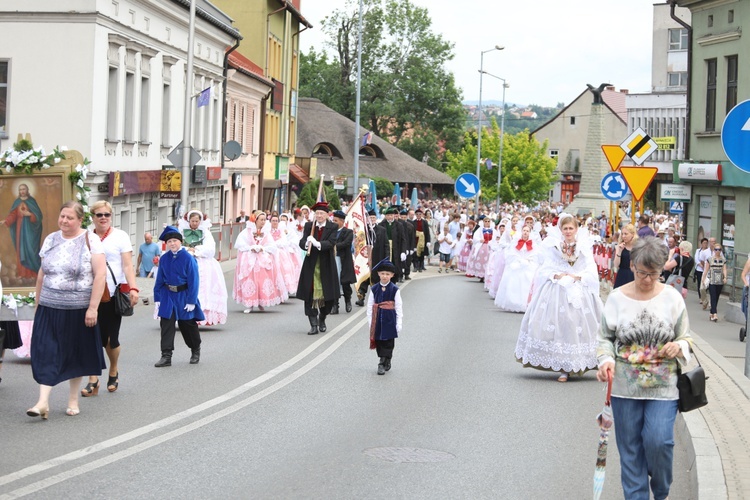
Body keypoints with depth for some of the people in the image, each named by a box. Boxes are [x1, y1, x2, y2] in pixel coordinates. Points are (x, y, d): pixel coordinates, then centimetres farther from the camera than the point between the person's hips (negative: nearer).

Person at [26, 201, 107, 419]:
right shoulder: (51, 239, 7)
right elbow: (41, 274, 14)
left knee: (76, 354, 9)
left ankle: (73, 399, 22)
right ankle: (43, 402, -6)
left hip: (78, 310, -3)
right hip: (49, 309, 3)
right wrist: (38, 303, 13)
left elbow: (100, 275, -10)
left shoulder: (90, 240, -6)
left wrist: (93, 307, -15)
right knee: (46, 353, -5)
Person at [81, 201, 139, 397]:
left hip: (113, 294, -2)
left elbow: (128, 265, -4)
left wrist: (133, 288, -17)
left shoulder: (120, 236, 3)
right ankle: (93, 380, -2)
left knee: (111, 337, 3)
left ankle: (114, 370, 29)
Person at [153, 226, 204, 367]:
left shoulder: (188, 258, -12)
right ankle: (166, 356, -2)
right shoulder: (164, 259, 0)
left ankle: (195, 351, 33)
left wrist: (191, 301, -14)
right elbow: (159, 279, 6)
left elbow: (193, 280, -11)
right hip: (167, 296, 3)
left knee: (188, 325, 10)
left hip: (183, 296, -3)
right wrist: (157, 298, 2)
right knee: (166, 325, -4)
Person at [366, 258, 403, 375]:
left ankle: (383, 364, 0)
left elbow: (399, 307, -3)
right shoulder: (374, 289, 2)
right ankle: (385, 363, 20)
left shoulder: (394, 290, -5)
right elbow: (370, 306, 5)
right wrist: (370, 321, 2)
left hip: (389, 320, -3)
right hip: (378, 319, 3)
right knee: (379, 342, 7)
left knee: (388, 343, -2)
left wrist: (399, 324, -5)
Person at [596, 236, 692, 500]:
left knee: (658, 441, -10)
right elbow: (606, 338, 6)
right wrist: (606, 359, -14)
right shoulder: (616, 298, -1)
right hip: (625, 387, 1)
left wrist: (679, 347, -15)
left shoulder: (672, 297, 0)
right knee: (630, 448, 5)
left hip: (663, 386, -1)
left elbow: (686, 338, 8)